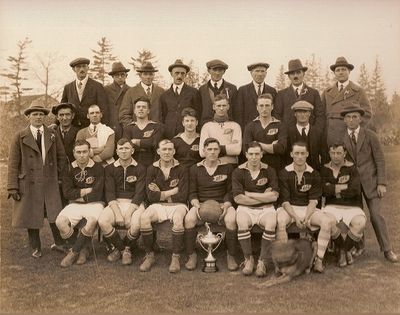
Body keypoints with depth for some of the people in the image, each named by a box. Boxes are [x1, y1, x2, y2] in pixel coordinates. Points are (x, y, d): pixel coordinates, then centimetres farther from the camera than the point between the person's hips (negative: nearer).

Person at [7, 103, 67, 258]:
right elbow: (13, 163, -2)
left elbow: (62, 157, 13)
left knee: (55, 215, 1)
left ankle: (59, 243, 23)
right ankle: (36, 248, 23)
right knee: (31, 216, 7)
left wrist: (57, 174, 4)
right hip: (29, 183, -1)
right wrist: (13, 187, -7)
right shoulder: (20, 136, 0)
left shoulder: (53, 135, 7)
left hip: (50, 182, 1)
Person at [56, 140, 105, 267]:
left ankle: (74, 252, -14)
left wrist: (78, 194, -2)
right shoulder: (69, 169, 7)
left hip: (94, 204, -3)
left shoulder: (98, 168, -2)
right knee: (60, 221, -26)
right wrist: (87, 190, -7)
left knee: (93, 220, -36)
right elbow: (67, 193, -3)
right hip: (75, 205, 3)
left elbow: (97, 194, -8)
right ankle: (82, 249, -4)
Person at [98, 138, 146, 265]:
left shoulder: (140, 169, 4)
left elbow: (139, 193, -5)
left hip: (134, 203, -2)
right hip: (115, 203, 2)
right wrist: (117, 213, -17)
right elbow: (109, 193, -1)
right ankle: (121, 248, 1)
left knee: (136, 224, -32)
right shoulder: (110, 169, 9)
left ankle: (127, 248, 3)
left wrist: (128, 213, -18)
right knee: (102, 221, -26)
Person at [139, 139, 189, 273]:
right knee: (144, 218, -29)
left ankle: (176, 258, -22)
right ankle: (150, 255, -12)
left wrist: (162, 194, -4)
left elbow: (182, 196, -5)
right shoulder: (152, 169, 6)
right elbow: (151, 196, -4)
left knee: (178, 218, -36)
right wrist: (173, 191, -7)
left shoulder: (181, 169, 2)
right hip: (157, 205, 2)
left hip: (177, 205, -1)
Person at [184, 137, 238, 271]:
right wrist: (196, 204, -11)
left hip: (222, 204, 0)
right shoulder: (195, 169, 11)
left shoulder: (227, 168, 9)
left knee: (231, 219, -32)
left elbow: (230, 191, 9)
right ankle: (192, 255, -14)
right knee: (189, 218, -31)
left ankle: (231, 255, -11)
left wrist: (226, 205, -10)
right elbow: (192, 192, 9)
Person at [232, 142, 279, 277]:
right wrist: (263, 196, -5)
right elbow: (238, 198, -8)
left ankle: (262, 261, -18)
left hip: (266, 209, 1)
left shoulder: (269, 171, 6)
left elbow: (274, 196, -5)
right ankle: (248, 259, -15)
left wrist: (249, 194, -7)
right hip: (245, 208, 0)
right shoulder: (238, 172, 3)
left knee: (271, 224, -32)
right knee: (242, 224, -33)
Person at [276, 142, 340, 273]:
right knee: (280, 222, -35)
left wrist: (307, 216, -19)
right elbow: (284, 200, -6)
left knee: (328, 221, -24)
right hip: (289, 208, -2)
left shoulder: (314, 175, 4)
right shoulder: (284, 173, -2)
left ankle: (318, 259, -21)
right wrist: (295, 217, -21)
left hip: (308, 208, 2)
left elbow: (313, 200, 0)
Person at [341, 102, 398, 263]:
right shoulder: (340, 137, 1)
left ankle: (387, 250, 10)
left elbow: (380, 160, -2)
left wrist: (381, 183, -8)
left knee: (376, 215, -3)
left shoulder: (370, 135, -2)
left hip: (369, 180, -1)